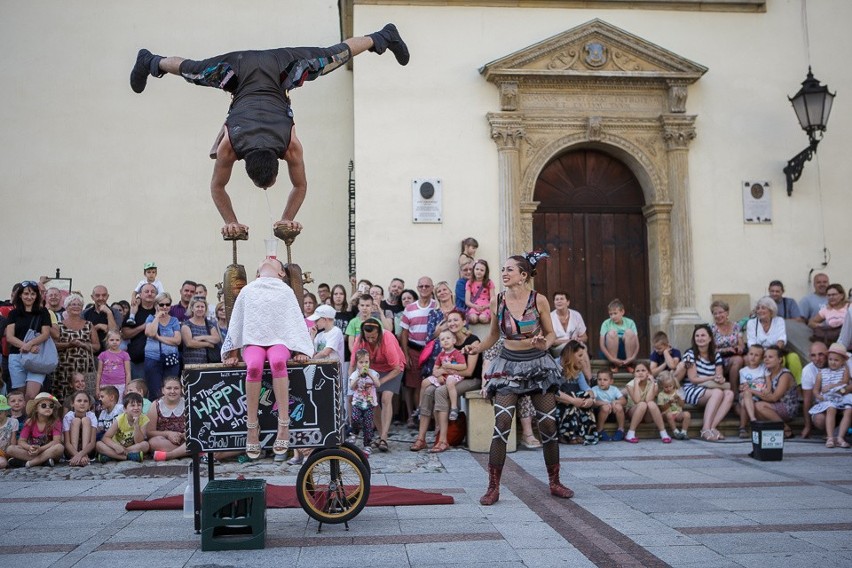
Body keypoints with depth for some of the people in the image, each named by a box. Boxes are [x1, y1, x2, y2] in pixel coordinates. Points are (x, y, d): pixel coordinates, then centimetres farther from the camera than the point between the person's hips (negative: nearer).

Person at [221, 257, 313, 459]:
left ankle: (284, 424, -37)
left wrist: (299, 349, -2)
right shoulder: (247, 291, 20)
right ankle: (252, 427, -30)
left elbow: (295, 319, 10)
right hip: (253, 340, 1)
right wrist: (232, 351, 7)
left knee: (277, 362, -38)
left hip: (279, 340, -1)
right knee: (254, 366, -36)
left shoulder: (285, 291, 17)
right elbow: (237, 321, 17)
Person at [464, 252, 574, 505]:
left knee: (549, 424, 4)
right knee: (501, 424, -10)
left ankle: (554, 483, 22)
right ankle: (493, 487, -3)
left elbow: (551, 333, 3)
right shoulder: (498, 300, -1)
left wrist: (544, 344, -19)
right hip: (508, 364, 0)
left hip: (538, 364, 0)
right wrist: (476, 348, -9)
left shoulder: (539, 300, -6)